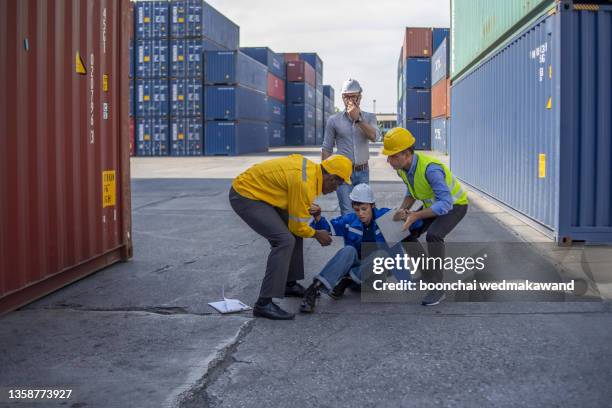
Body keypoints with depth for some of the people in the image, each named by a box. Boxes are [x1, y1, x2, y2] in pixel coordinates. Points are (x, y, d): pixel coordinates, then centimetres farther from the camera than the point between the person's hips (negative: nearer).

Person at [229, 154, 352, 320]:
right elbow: (298, 225, -15)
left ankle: (289, 284, 26)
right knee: (284, 240, -20)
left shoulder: (312, 168, 1)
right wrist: (317, 234, 3)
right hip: (245, 196, -10)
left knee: (293, 233, 13)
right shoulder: (305, 184, -25)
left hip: (254, 190, 10)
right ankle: (264, 303, -19)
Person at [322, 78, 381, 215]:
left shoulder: (369, 117, 6)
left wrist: (357, 118, -19)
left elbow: (374, 136, -14)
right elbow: (326, 149, 5)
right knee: (348, 213, -10)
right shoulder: (334, 120, 2)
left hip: (363, 172, 2)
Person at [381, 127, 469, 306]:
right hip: (432, 204, 8)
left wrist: (416, 216, -41)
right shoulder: (401, 167, -12)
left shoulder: (430, 168, -38)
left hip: (455, 205, -8)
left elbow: (445, 204, -40)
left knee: (433, 235, -32)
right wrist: (402, 211, -11)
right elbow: (411, 192, 7)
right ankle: (429, 275, 17)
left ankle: (437, 287, -19)